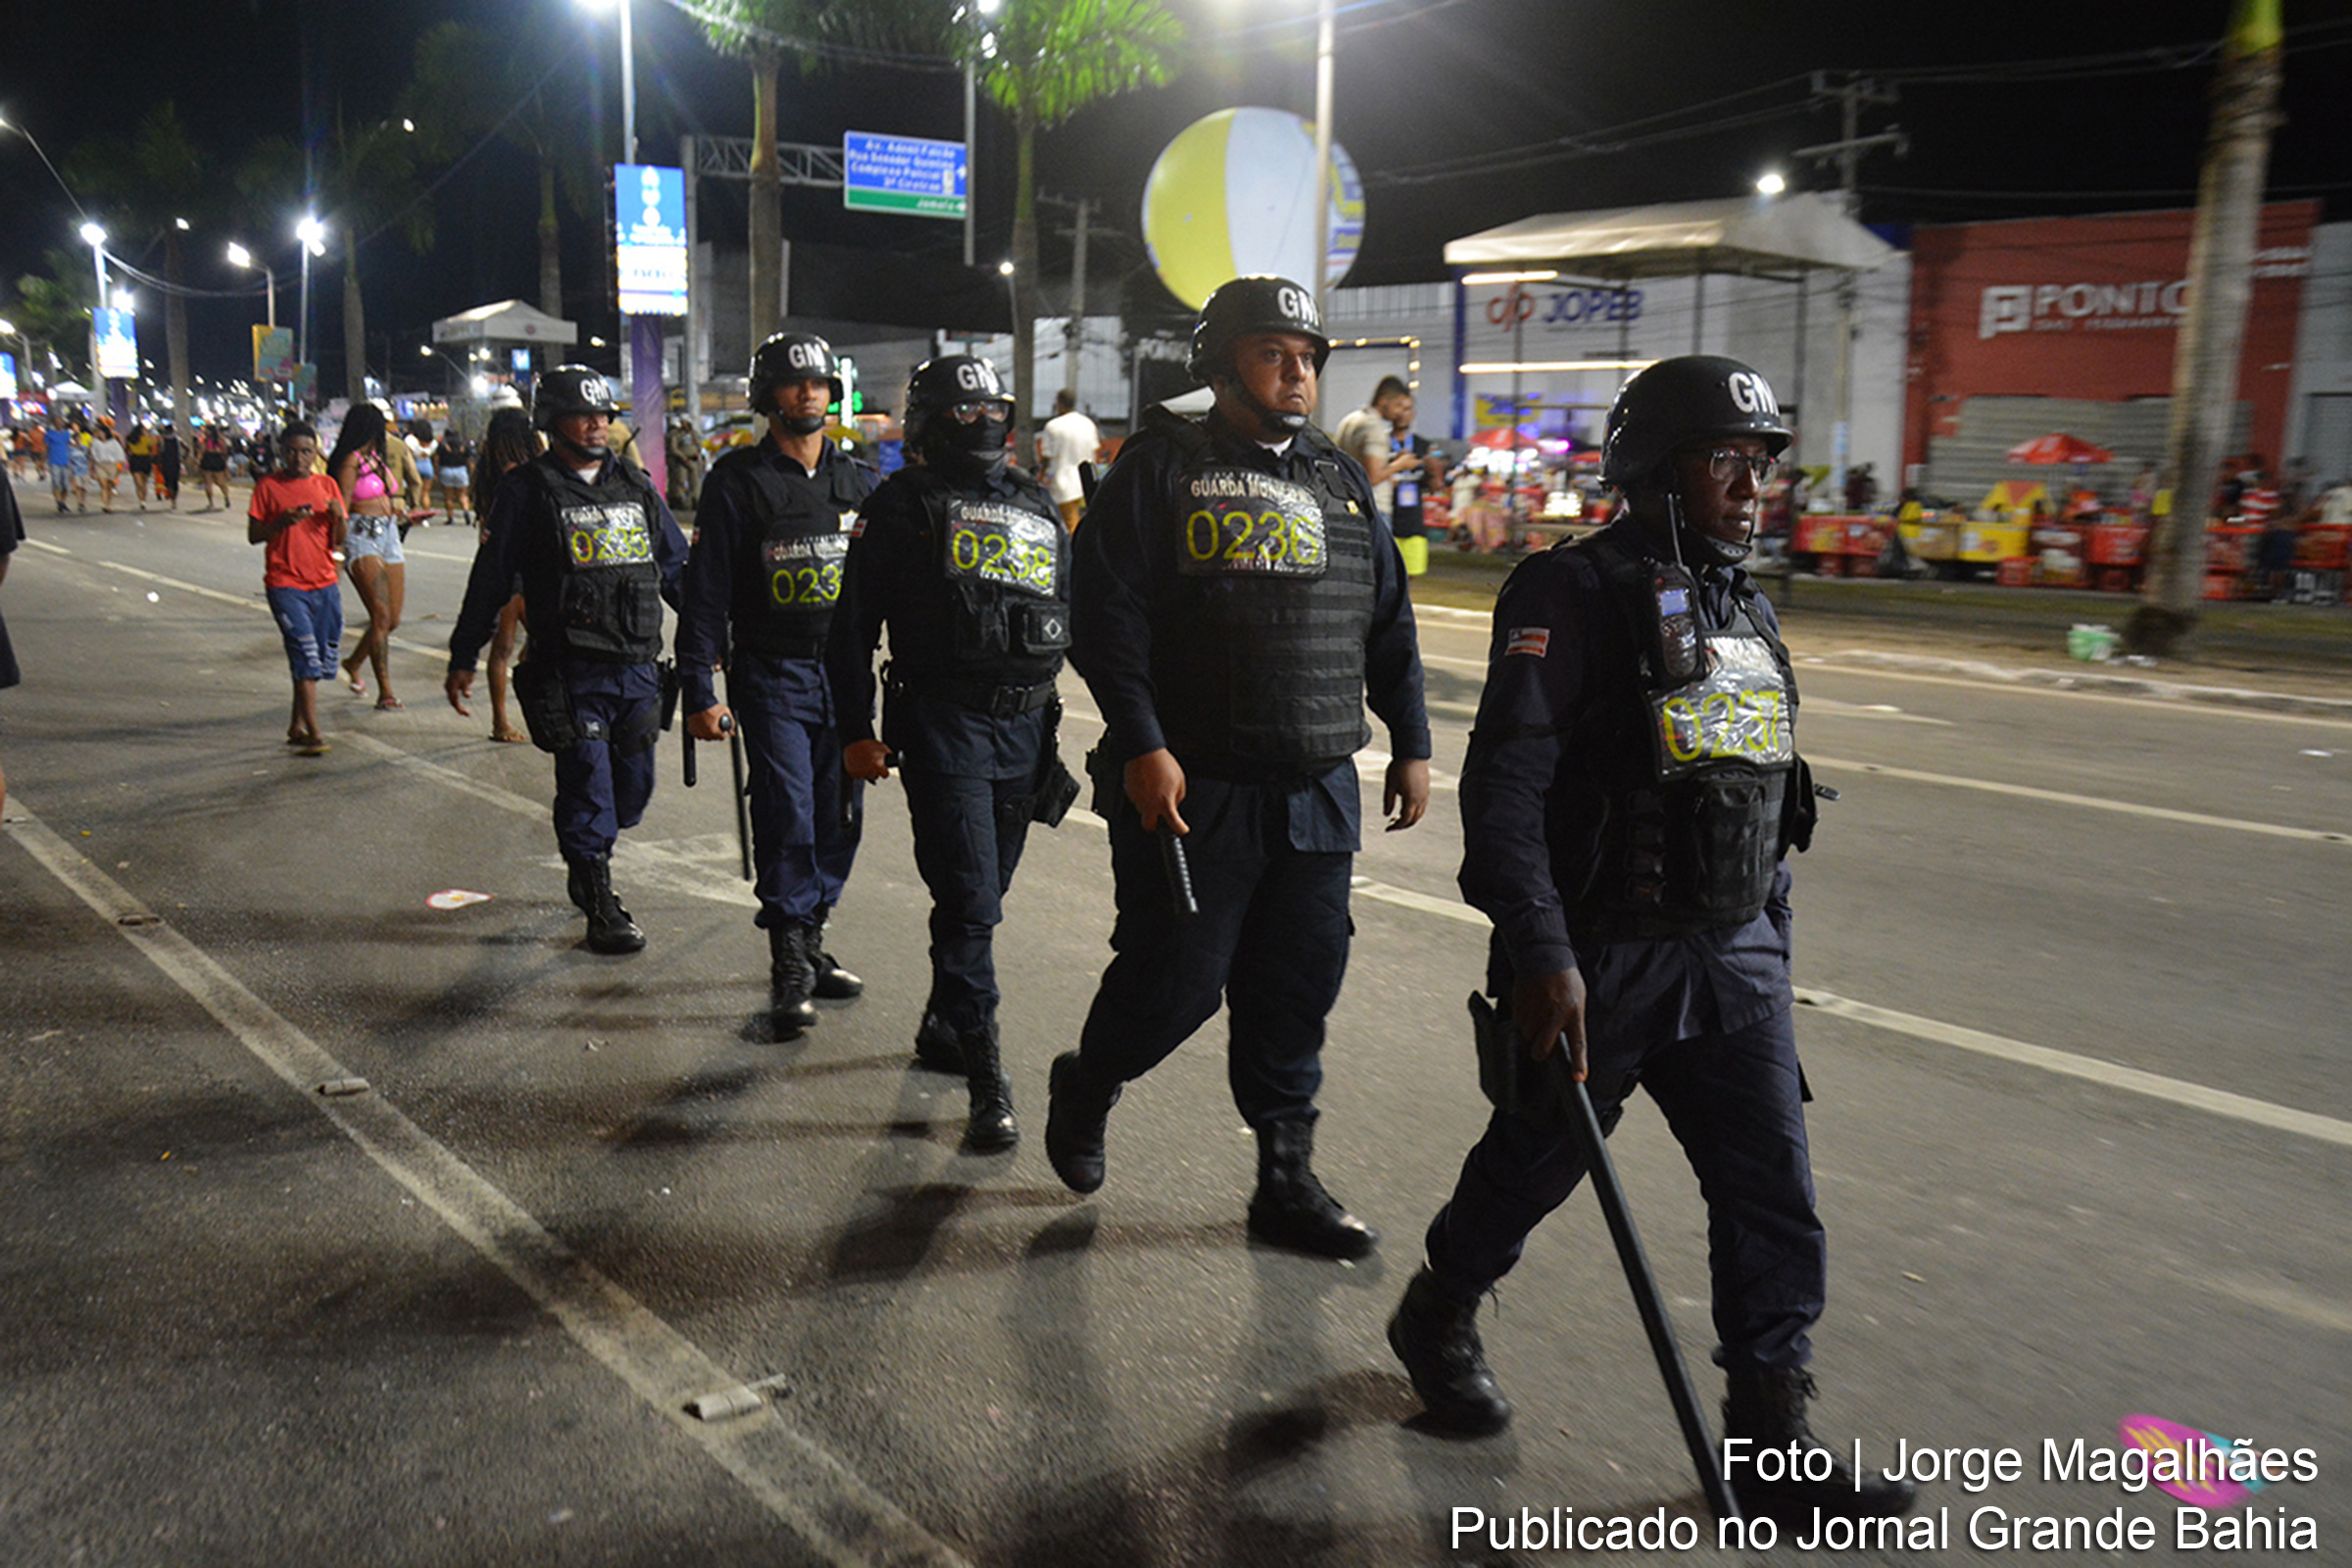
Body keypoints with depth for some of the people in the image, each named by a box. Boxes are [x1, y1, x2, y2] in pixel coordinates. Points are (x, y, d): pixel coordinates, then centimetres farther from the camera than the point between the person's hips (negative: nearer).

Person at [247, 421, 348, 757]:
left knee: (323, 655, 9)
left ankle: (297, 726, 25)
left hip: (324, 583, 4)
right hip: (285, 584, -4)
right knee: (305, 654, -13)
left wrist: (338, 518, -12)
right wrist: (282, 522, -17)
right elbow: (253, 536, 0)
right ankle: (313, 734, -13)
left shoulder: (327, 486, 8)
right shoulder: (268, 487, 0)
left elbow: (338, 543, 8)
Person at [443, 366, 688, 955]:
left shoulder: (635, 486, 13)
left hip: (638, 668, 5)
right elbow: (490, 580, 2)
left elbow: (675, 566, 21)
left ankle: (585, 862, 38)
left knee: (633, 787, 12)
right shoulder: (526, 492, 0)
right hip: (568, 673, -5)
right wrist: (463, 658, 2)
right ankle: (600, 910, 5)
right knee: (587, 785, -5)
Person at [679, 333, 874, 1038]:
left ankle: (810, 942, 25)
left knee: (838, 821, 9)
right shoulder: (739, 481, -2)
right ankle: (790, 967, 2)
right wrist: (700, 691, -10)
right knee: (787, 820, -8)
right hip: (771, 675, -4)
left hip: (845, 673, 5)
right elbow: (705, 591, -5)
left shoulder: (857, 482, 11)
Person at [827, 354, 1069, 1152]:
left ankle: (942, 1026, 34)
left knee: (986, 893, 15)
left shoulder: (1037, 506, 17)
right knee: (968, 898, -10)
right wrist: (856, 731, -6)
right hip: (942, 721, -5)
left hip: (1027, 726, 6)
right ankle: (987, 1079, -8)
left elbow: (1077, 619, 23)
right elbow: (851, 627, 0)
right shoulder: (900, 505, 2)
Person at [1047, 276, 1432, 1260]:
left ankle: (1287, 1179, 21)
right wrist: (1142, 744, -17)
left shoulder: (1342, 482, 16)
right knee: (1176, 979, 1)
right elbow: (1107, 616, -10)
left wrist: (1410, 745, 16)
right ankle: (1085, 1087, 31)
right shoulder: (1161, 469, -2)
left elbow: (1388, 626, 20)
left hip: (1319, 794, 5)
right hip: (1191, 788, -5)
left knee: (1298, 988, 8)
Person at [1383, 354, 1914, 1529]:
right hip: (1600, 958, -6)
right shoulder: (1576, 593, -11)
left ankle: (1772, 1441, 15)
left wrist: (1772, 944, 20)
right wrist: (1540, 951, -30)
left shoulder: (1748, 615, 14)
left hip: (1735, 957, 7)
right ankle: (1436, 1321, 36)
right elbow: (1507, 780, -22)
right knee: (1532, 1162, 10)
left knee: (1775, 1198, 3)